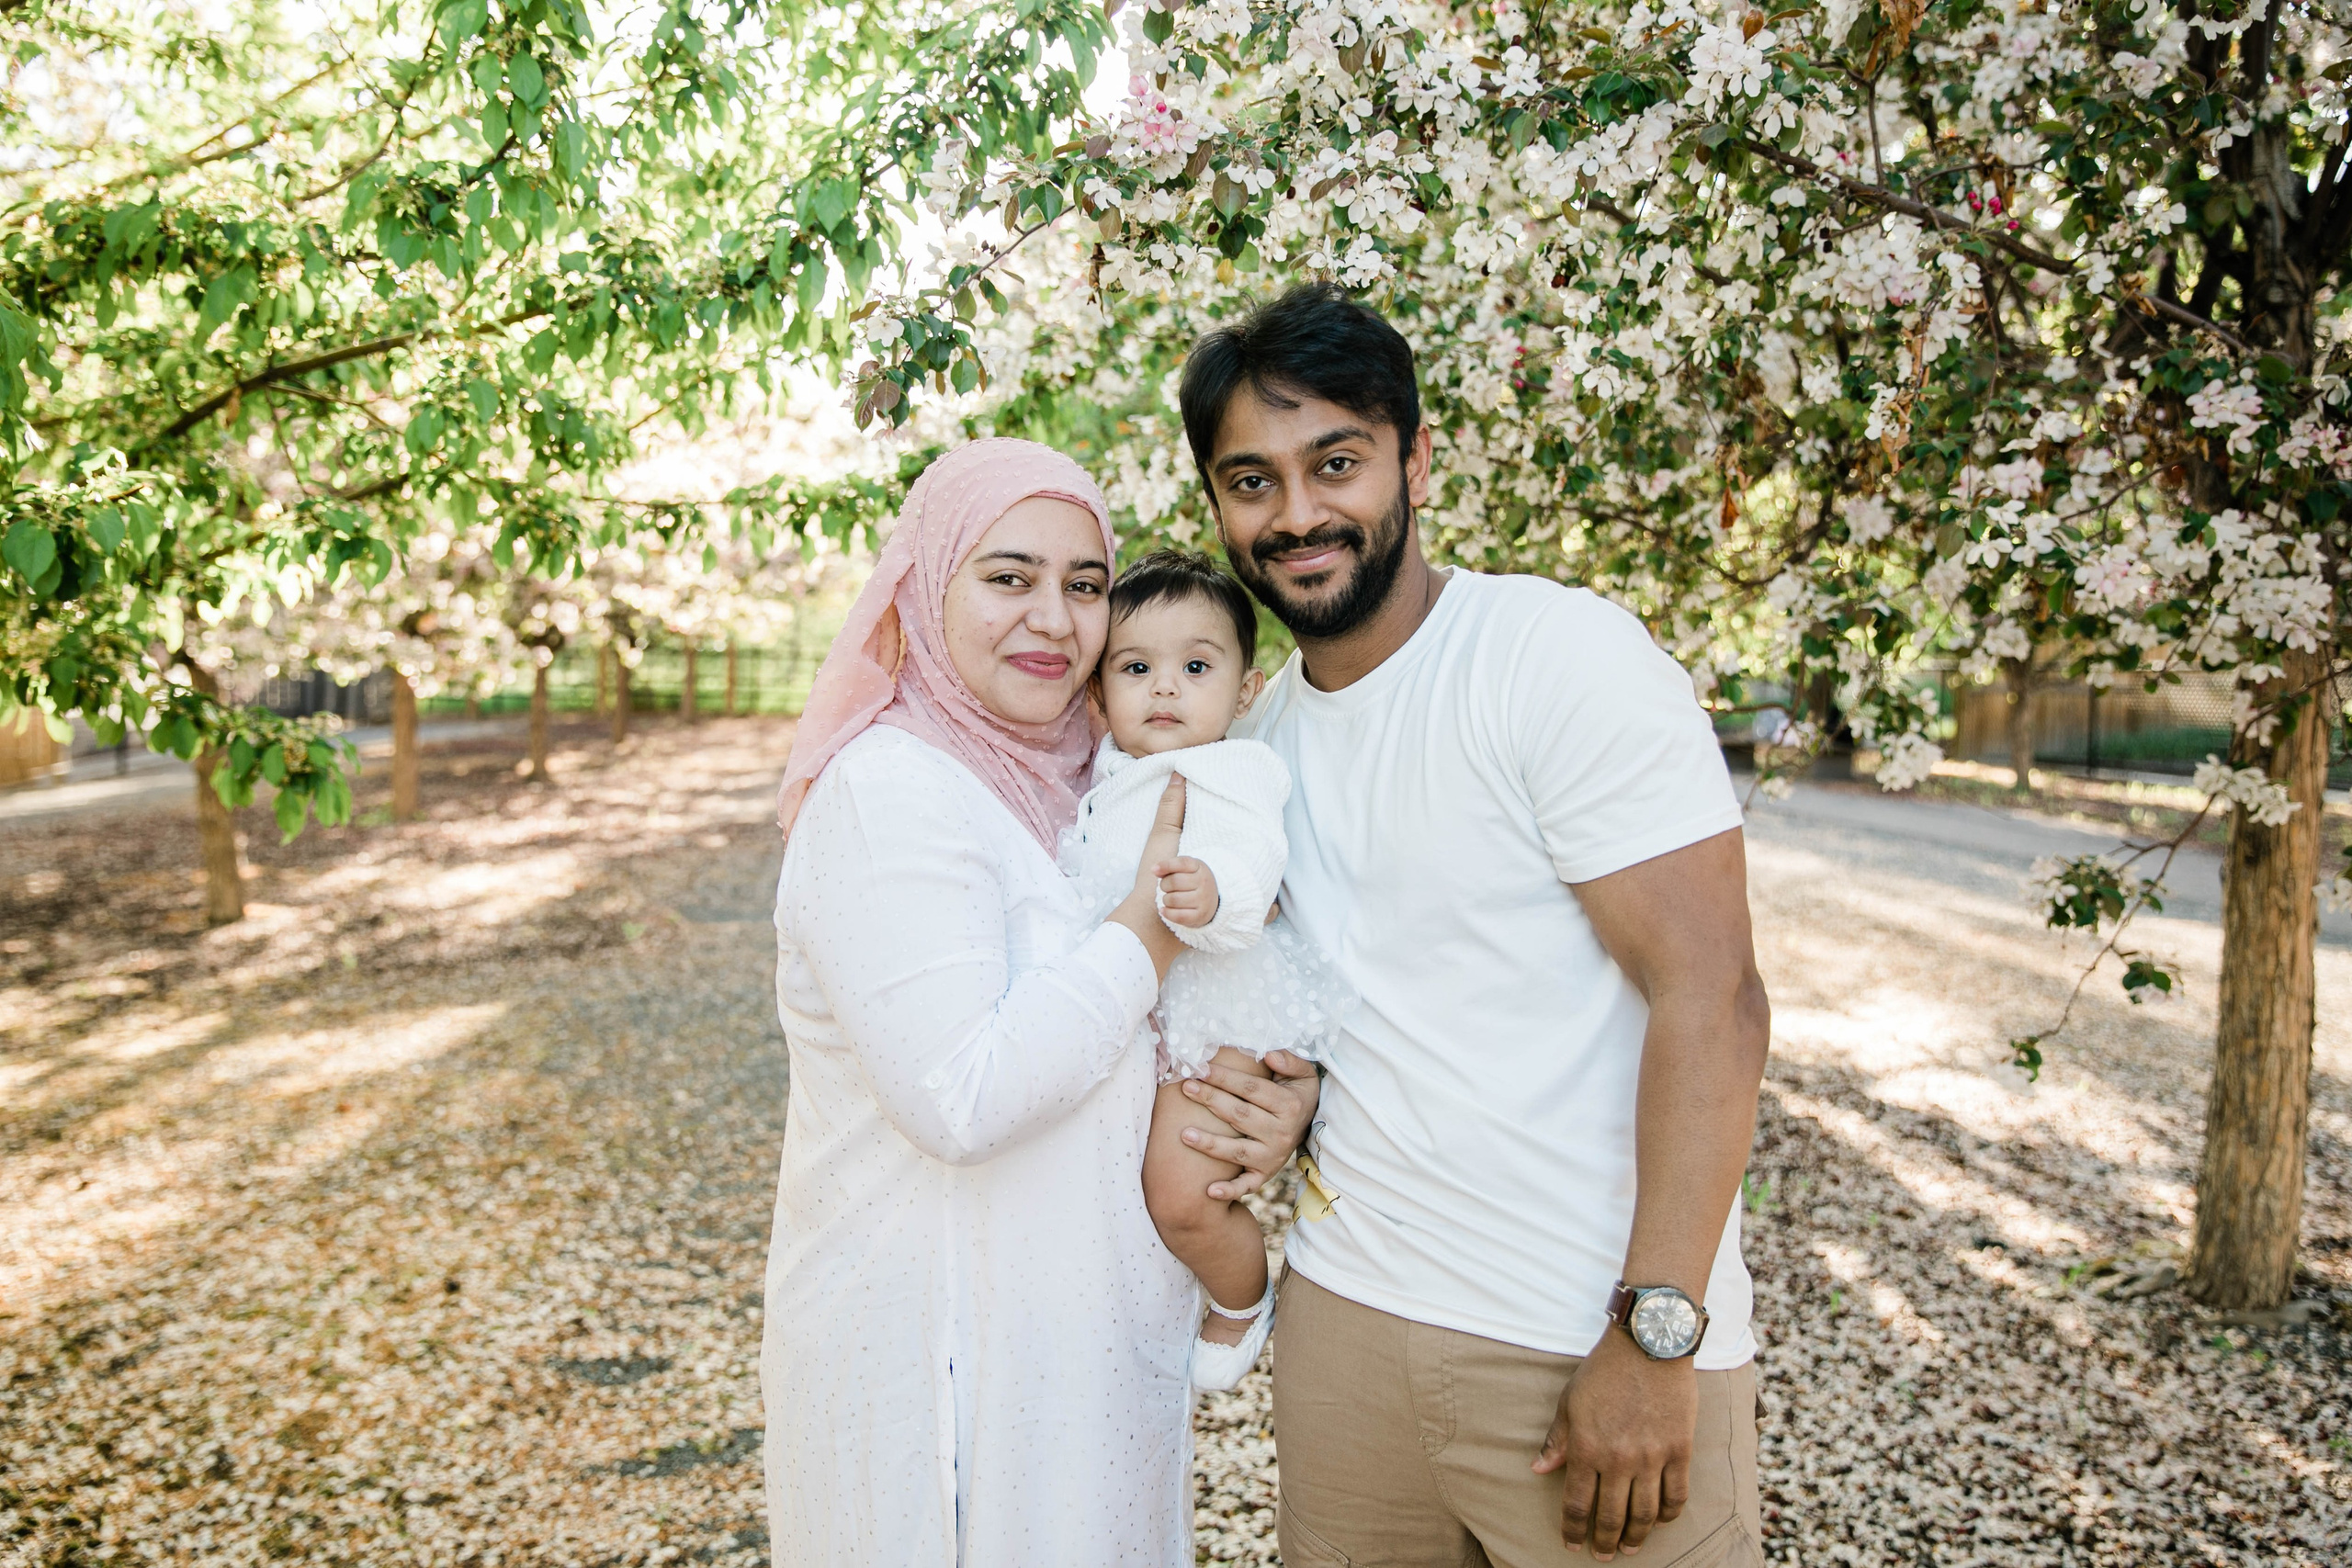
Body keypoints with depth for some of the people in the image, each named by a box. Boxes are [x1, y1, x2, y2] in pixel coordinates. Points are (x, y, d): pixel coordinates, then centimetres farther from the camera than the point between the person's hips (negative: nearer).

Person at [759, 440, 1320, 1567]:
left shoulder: (1079, 778, 6)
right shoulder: (887, 793, -19)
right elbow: (961, 1098, -28)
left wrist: (1292, 1094, -9)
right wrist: (1150, 928, -21)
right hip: (939, 1341, -8)